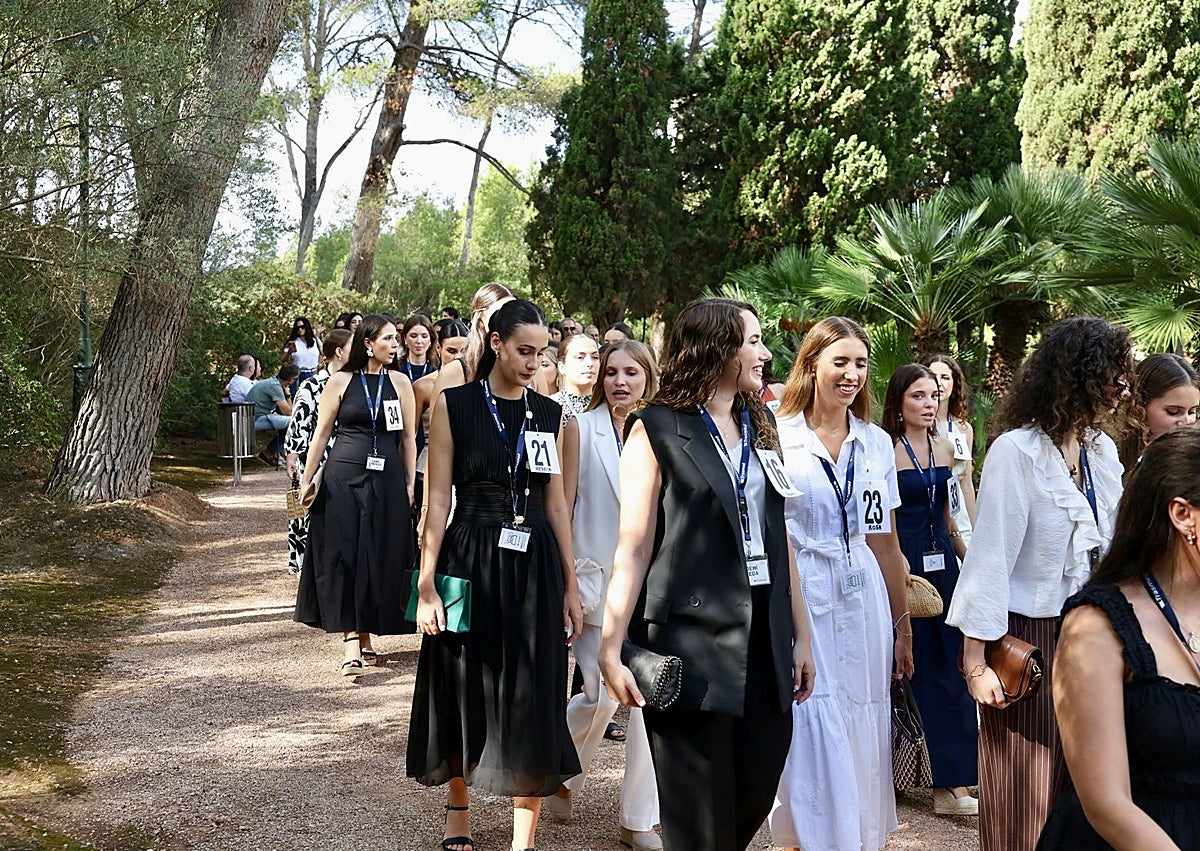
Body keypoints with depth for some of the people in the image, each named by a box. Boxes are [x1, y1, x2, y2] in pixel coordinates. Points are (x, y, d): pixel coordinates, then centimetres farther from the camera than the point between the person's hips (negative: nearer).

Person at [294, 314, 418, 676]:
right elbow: (321, 433, 5)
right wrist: (306, 480, 2)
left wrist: (410, 486, 4)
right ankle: (350, 642, -8)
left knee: (379, 558, 4)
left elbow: (408, 437, 8)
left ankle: (365, 634, 18)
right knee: (343, 555, -6)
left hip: (387, 479, 2)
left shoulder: (399, 382, 6)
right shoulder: (340, 381, 1)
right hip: (343, 476, -2)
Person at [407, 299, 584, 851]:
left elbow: (556, 504, 9)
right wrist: (426, 584, -9)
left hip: (534, 567, 2)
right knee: (463, 692, 10)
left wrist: (570, 585, 6)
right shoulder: (455, 406, -3)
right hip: (469, 561, -2)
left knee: (531, 700, 0)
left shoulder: (549, 414, 6)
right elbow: (437, 499, -4)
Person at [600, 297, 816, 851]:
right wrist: (611, 651, -12)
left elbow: (778, 537, 14)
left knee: (753, 805, 9)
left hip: (765, 640, 6)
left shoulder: (760, 425, 14)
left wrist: (801, 635, 12)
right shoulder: (658, 429, -4)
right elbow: (634, 547, -8)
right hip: (692, 642, -6)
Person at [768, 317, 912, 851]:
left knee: (863, 739, 8)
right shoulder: (778, 437, -4)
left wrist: (902, 625, 14)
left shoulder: (876, 443, 10)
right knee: (813, 735, -4)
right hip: (801, 599, -4)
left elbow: (885, 542, 13)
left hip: (864, 603, 4)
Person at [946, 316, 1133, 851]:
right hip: (1028, 640, -6)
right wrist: (976, 662, -16)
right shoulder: (1017, 452, -15)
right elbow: (989, 559, -16)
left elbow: (1110, 546, 11)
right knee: (1025, 794, 5)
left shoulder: (1102, 450, 6)